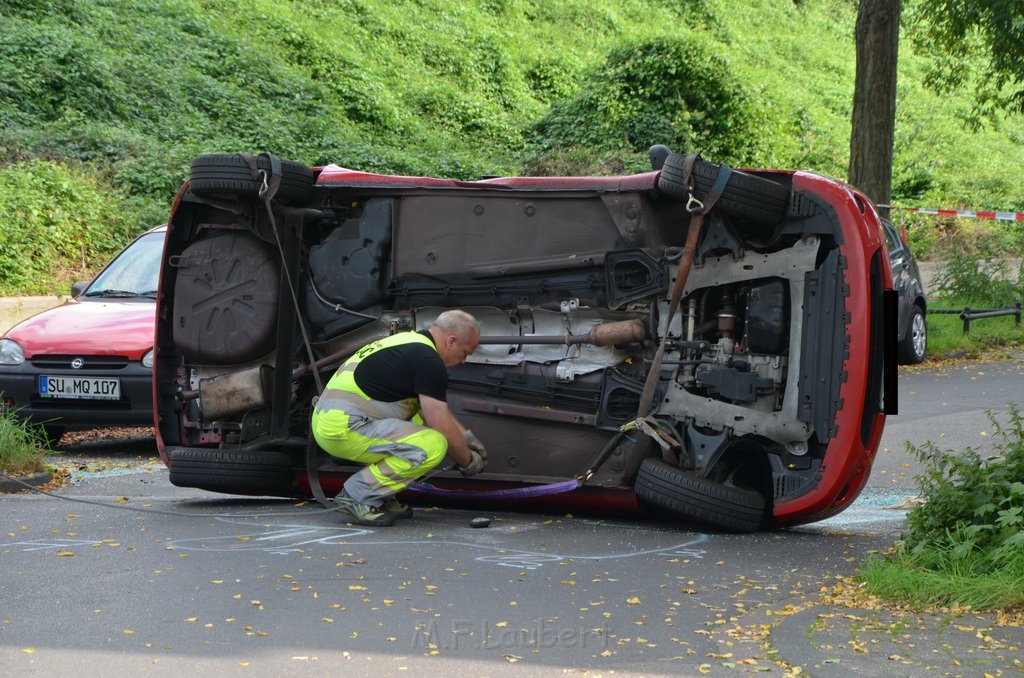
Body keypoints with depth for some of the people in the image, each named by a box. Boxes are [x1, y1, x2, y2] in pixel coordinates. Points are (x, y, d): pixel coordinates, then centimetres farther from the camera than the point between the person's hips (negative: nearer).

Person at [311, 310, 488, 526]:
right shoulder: (428, 360, -11)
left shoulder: (409, 342, 20)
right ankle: (358, 494, -8)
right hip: (342, 428, -10)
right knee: (432, 446, -20)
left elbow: (439, 410, 35)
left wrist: (468, 437, 37)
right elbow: (443, 429, -8)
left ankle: (381, 496, 15)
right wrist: (468, 462, 9)